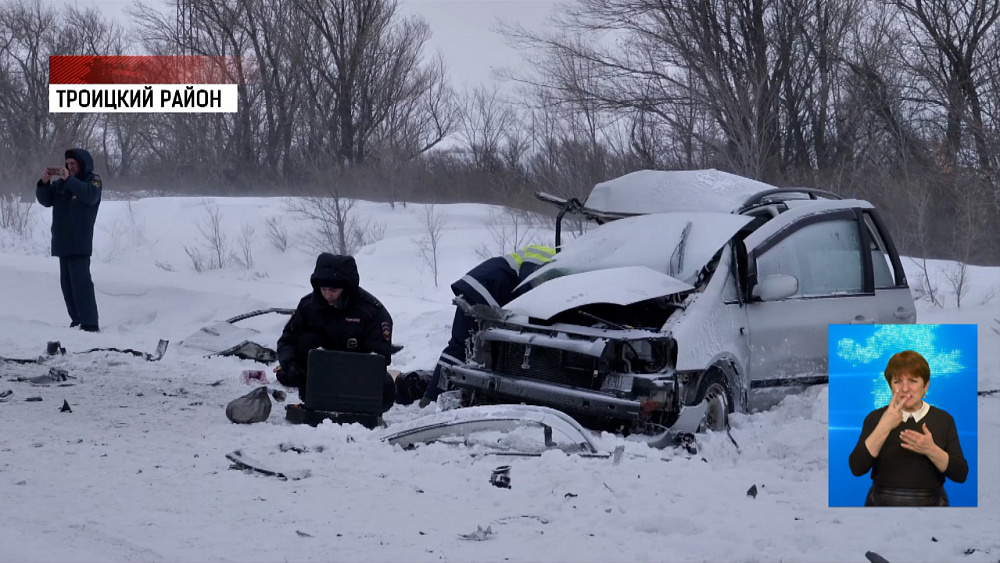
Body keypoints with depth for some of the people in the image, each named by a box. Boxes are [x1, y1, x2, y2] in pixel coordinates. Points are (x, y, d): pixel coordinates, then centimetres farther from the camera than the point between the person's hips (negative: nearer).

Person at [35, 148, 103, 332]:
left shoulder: (93, 180, -1)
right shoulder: (61, 181, 16)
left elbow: (90, 196, -22)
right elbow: (46, 200, 13)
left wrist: (69, 180, -25)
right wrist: (44, 183, -5)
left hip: (79, 242, -7)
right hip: (62, 241, 7)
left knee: (81, 282, -15)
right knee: (67, 282, 7)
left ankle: (90, 324, -18)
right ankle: (77, 320, 13)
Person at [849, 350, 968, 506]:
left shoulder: (944, 420, 0)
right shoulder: (875, 418, -1)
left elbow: (961, 474, -6)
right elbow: (857, 468, -13)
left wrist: (931, 450, -22)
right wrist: (884, 427, -22)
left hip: (931, 503, 0)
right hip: (882, 503, 0)